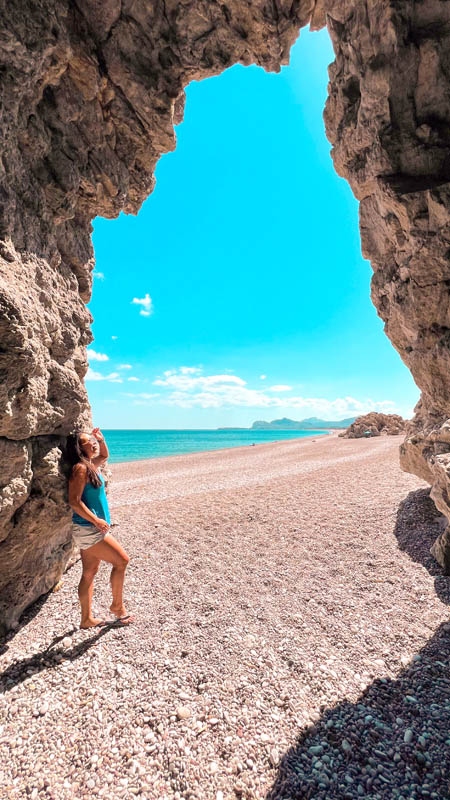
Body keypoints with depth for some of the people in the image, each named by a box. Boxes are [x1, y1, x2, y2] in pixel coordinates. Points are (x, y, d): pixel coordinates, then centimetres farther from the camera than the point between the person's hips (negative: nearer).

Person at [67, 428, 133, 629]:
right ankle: (117, 606, 19)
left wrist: (101, 440, 12)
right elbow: (74, 501, -22)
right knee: (121, 560, 1)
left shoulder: (91, 465, 8)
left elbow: (104, 456, 30)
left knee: (89, 573, 17)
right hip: (87, 529, -9)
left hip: (91, 529, 9)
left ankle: (86, 619, 30)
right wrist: (97, 520, -20)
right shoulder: (80, 469, -18)